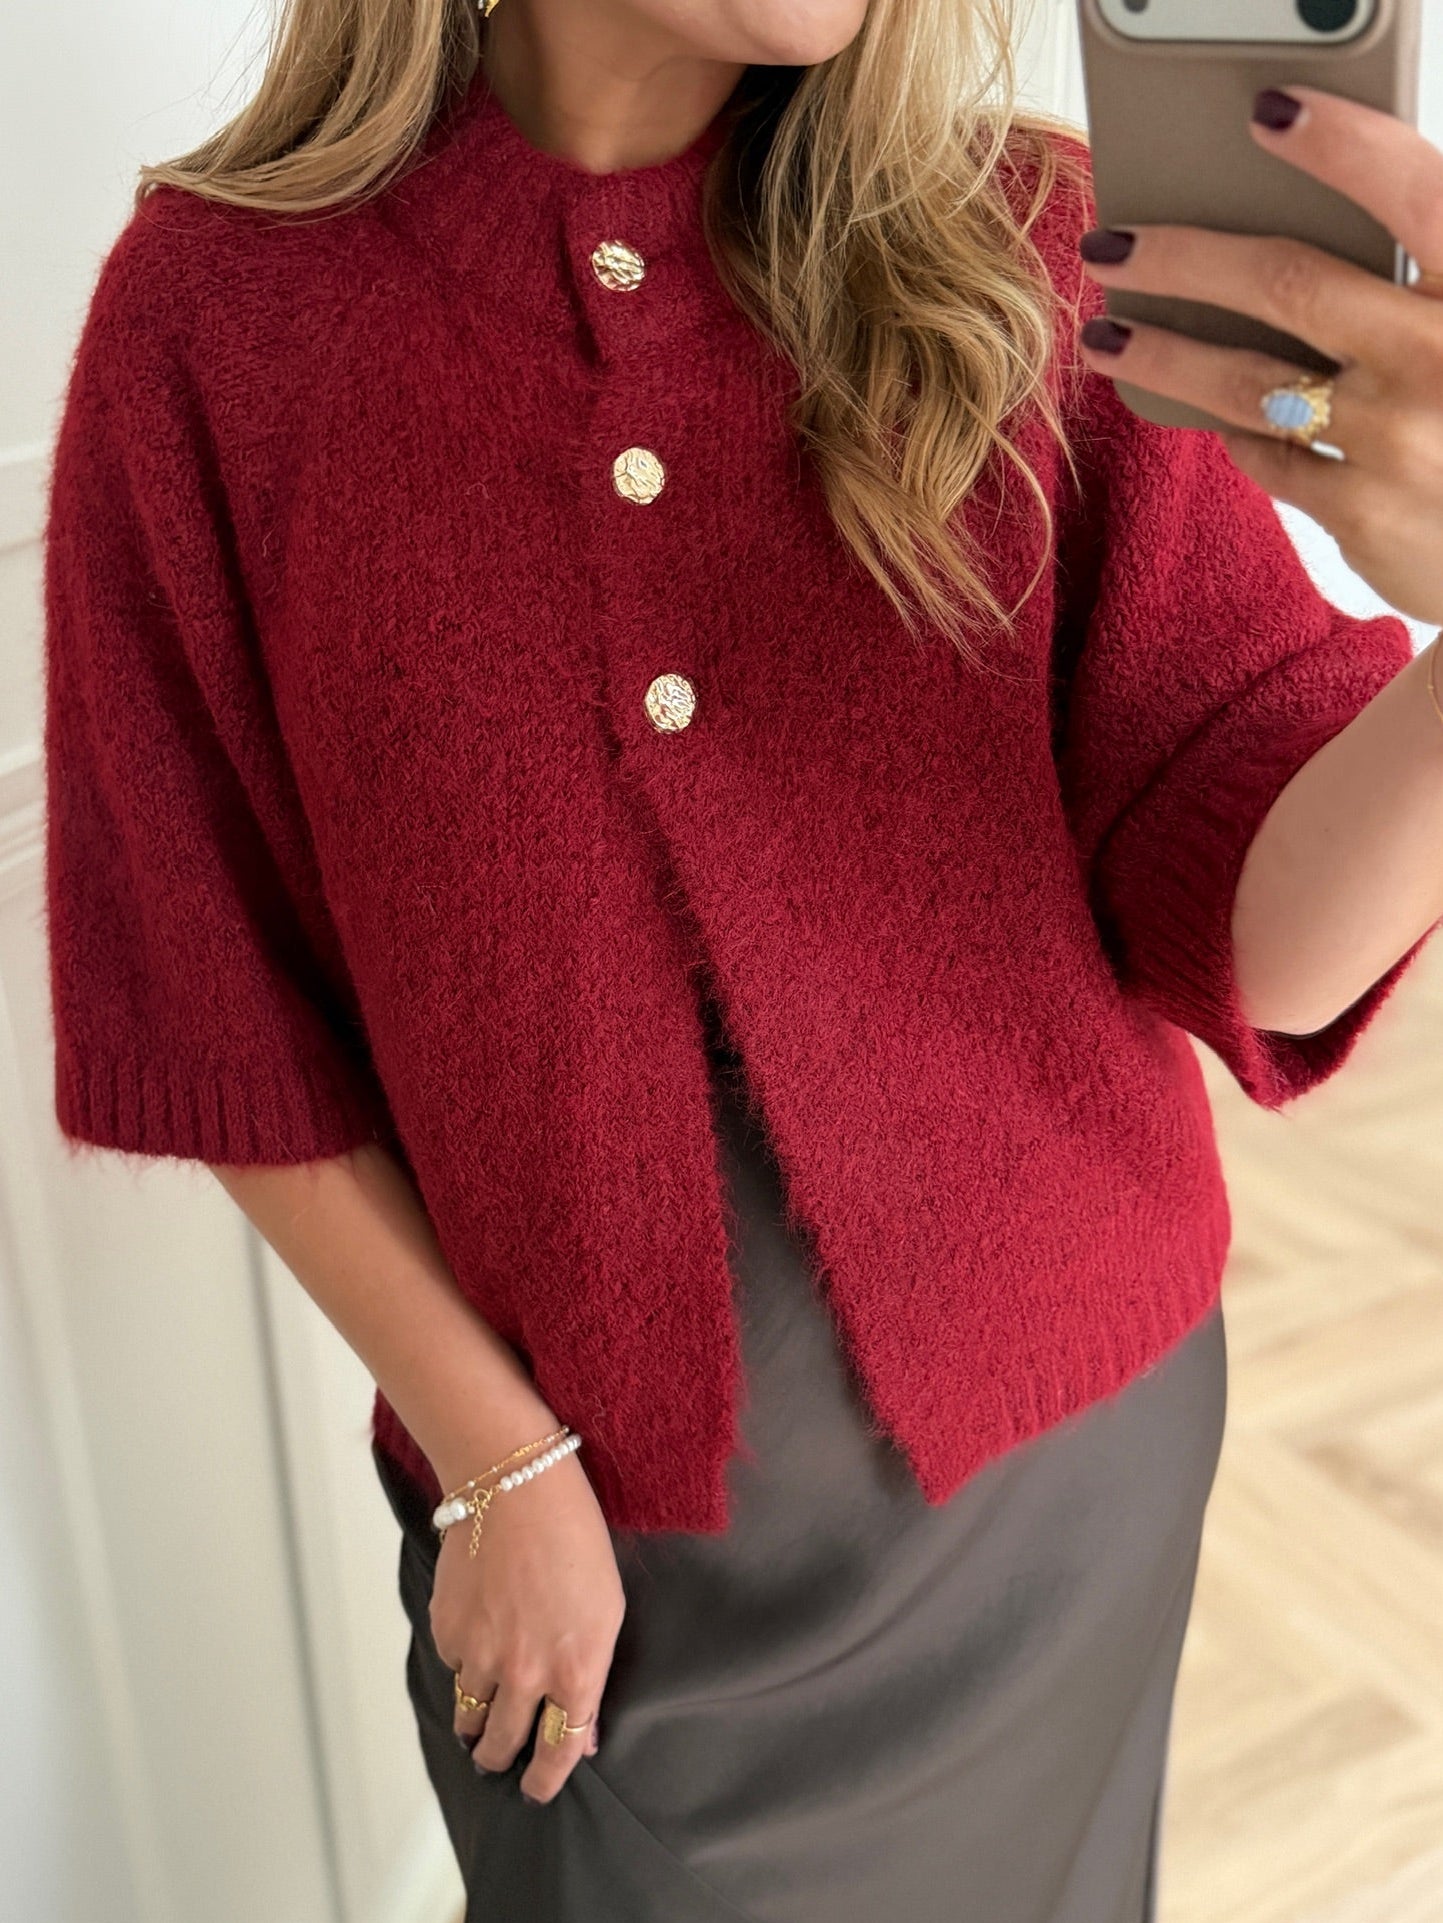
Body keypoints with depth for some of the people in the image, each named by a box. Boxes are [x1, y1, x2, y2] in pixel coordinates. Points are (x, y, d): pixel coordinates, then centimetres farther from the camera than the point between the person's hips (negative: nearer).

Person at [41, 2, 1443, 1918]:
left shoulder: (1038, 251, -12)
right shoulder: (214, 308, -13)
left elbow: (1257, 937, -18)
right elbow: (219, 1006, -7)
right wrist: (496, 1458, -6)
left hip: (1052, 1439, 2)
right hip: (588, 1484, -1)